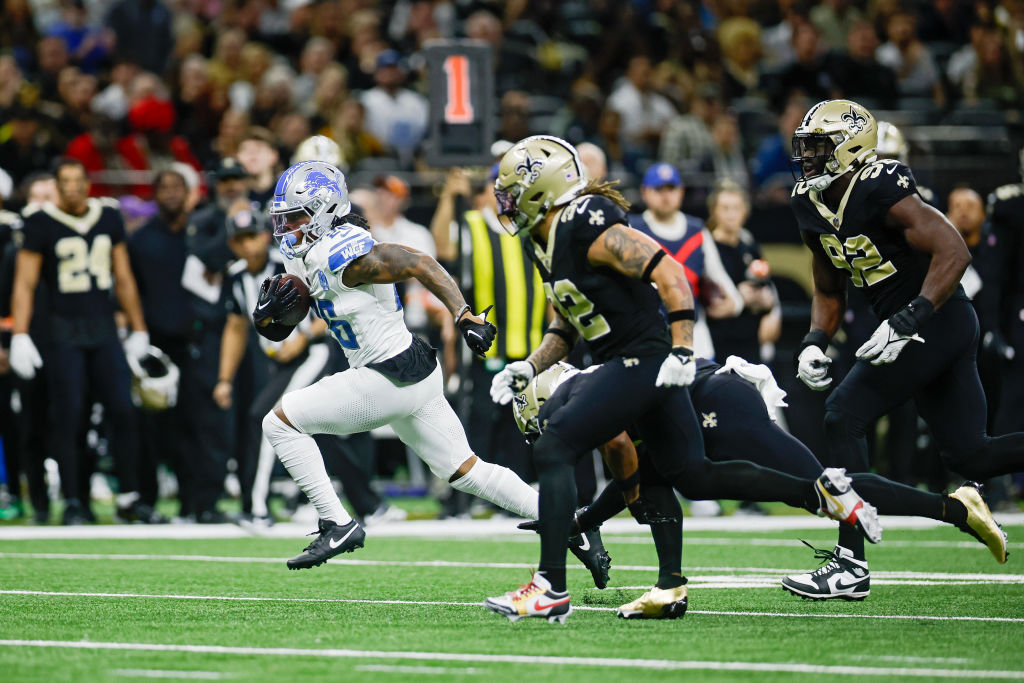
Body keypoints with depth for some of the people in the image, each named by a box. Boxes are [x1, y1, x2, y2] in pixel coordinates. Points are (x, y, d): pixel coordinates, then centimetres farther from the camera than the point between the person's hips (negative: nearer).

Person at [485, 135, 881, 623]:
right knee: (693, 477, 14)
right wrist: (527, 368, 7)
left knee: (553, 450, -15)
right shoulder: (547, 242, 12)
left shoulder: (587, 229, -18)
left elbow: (670, 274, -23)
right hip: (620, 364, 10)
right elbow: (566, 325, 22)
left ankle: (551, 589, -17)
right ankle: (820, 492, 17)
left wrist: (681, 353, -25)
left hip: (645, 360, -10)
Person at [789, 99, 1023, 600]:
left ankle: (851, 564, -9)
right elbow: (829, 292, 20)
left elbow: (953, 251, -25)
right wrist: (814, 343, 3)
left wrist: (907, 321, -30)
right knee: (969, 456, 8)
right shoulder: (812, 207, 9)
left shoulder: (879, 191, -18)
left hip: (937, 320, -9)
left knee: (844, 417, -11)